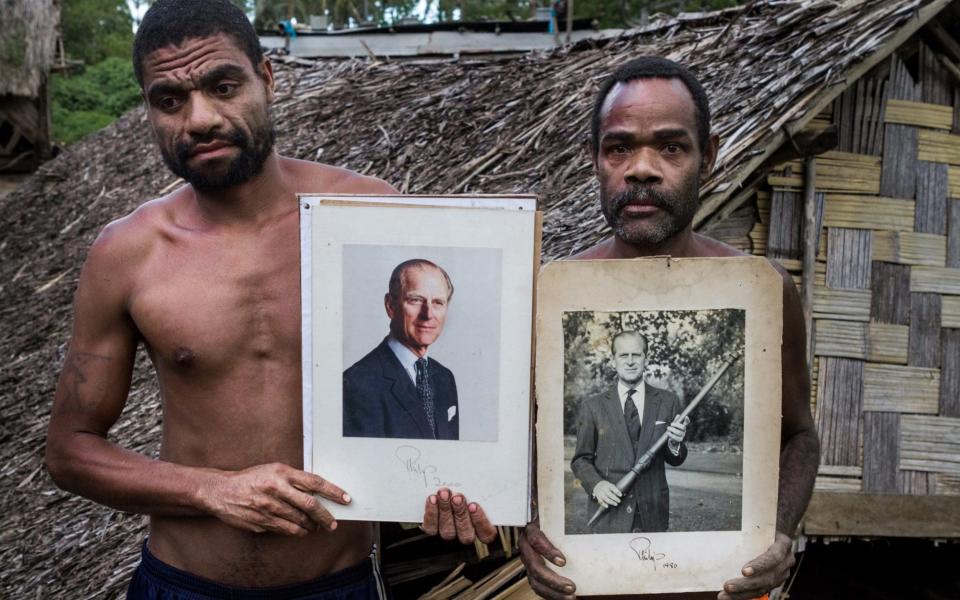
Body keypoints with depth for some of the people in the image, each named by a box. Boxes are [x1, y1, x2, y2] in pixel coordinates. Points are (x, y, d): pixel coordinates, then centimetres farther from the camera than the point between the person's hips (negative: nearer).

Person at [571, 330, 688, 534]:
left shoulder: (667, 401, 4)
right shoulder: (592, 406, 2)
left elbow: (675, 460, 8)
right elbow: (581, 459, 5)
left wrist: (675, 444, -14)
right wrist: (596, 484, -14)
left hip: (653, 515, 1)